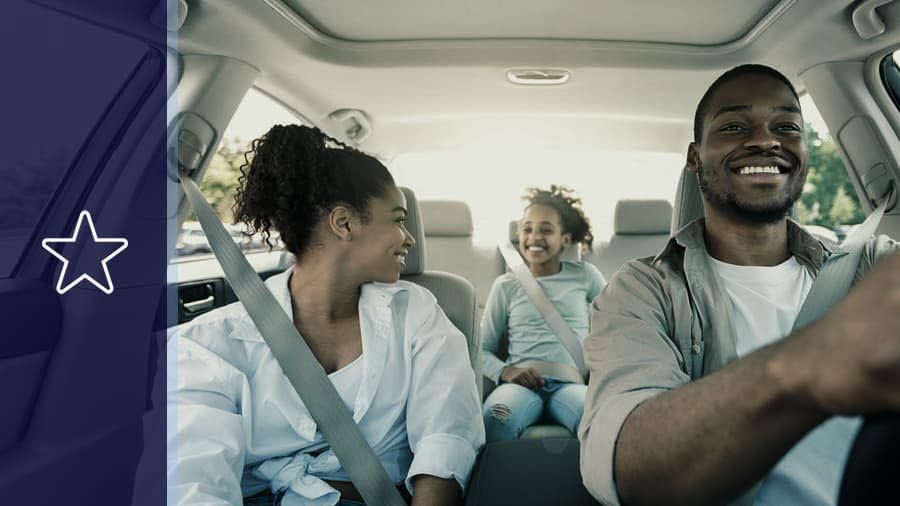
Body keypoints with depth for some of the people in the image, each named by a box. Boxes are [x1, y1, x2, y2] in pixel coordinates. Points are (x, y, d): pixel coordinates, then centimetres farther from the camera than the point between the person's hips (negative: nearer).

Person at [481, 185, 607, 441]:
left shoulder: (584, 275, 14)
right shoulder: (506, 285, 12)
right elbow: (483, 350, 12)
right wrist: (505, 371, -10)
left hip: (570, 382, 1)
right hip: (522, 383, 0)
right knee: (495, 420, -36)